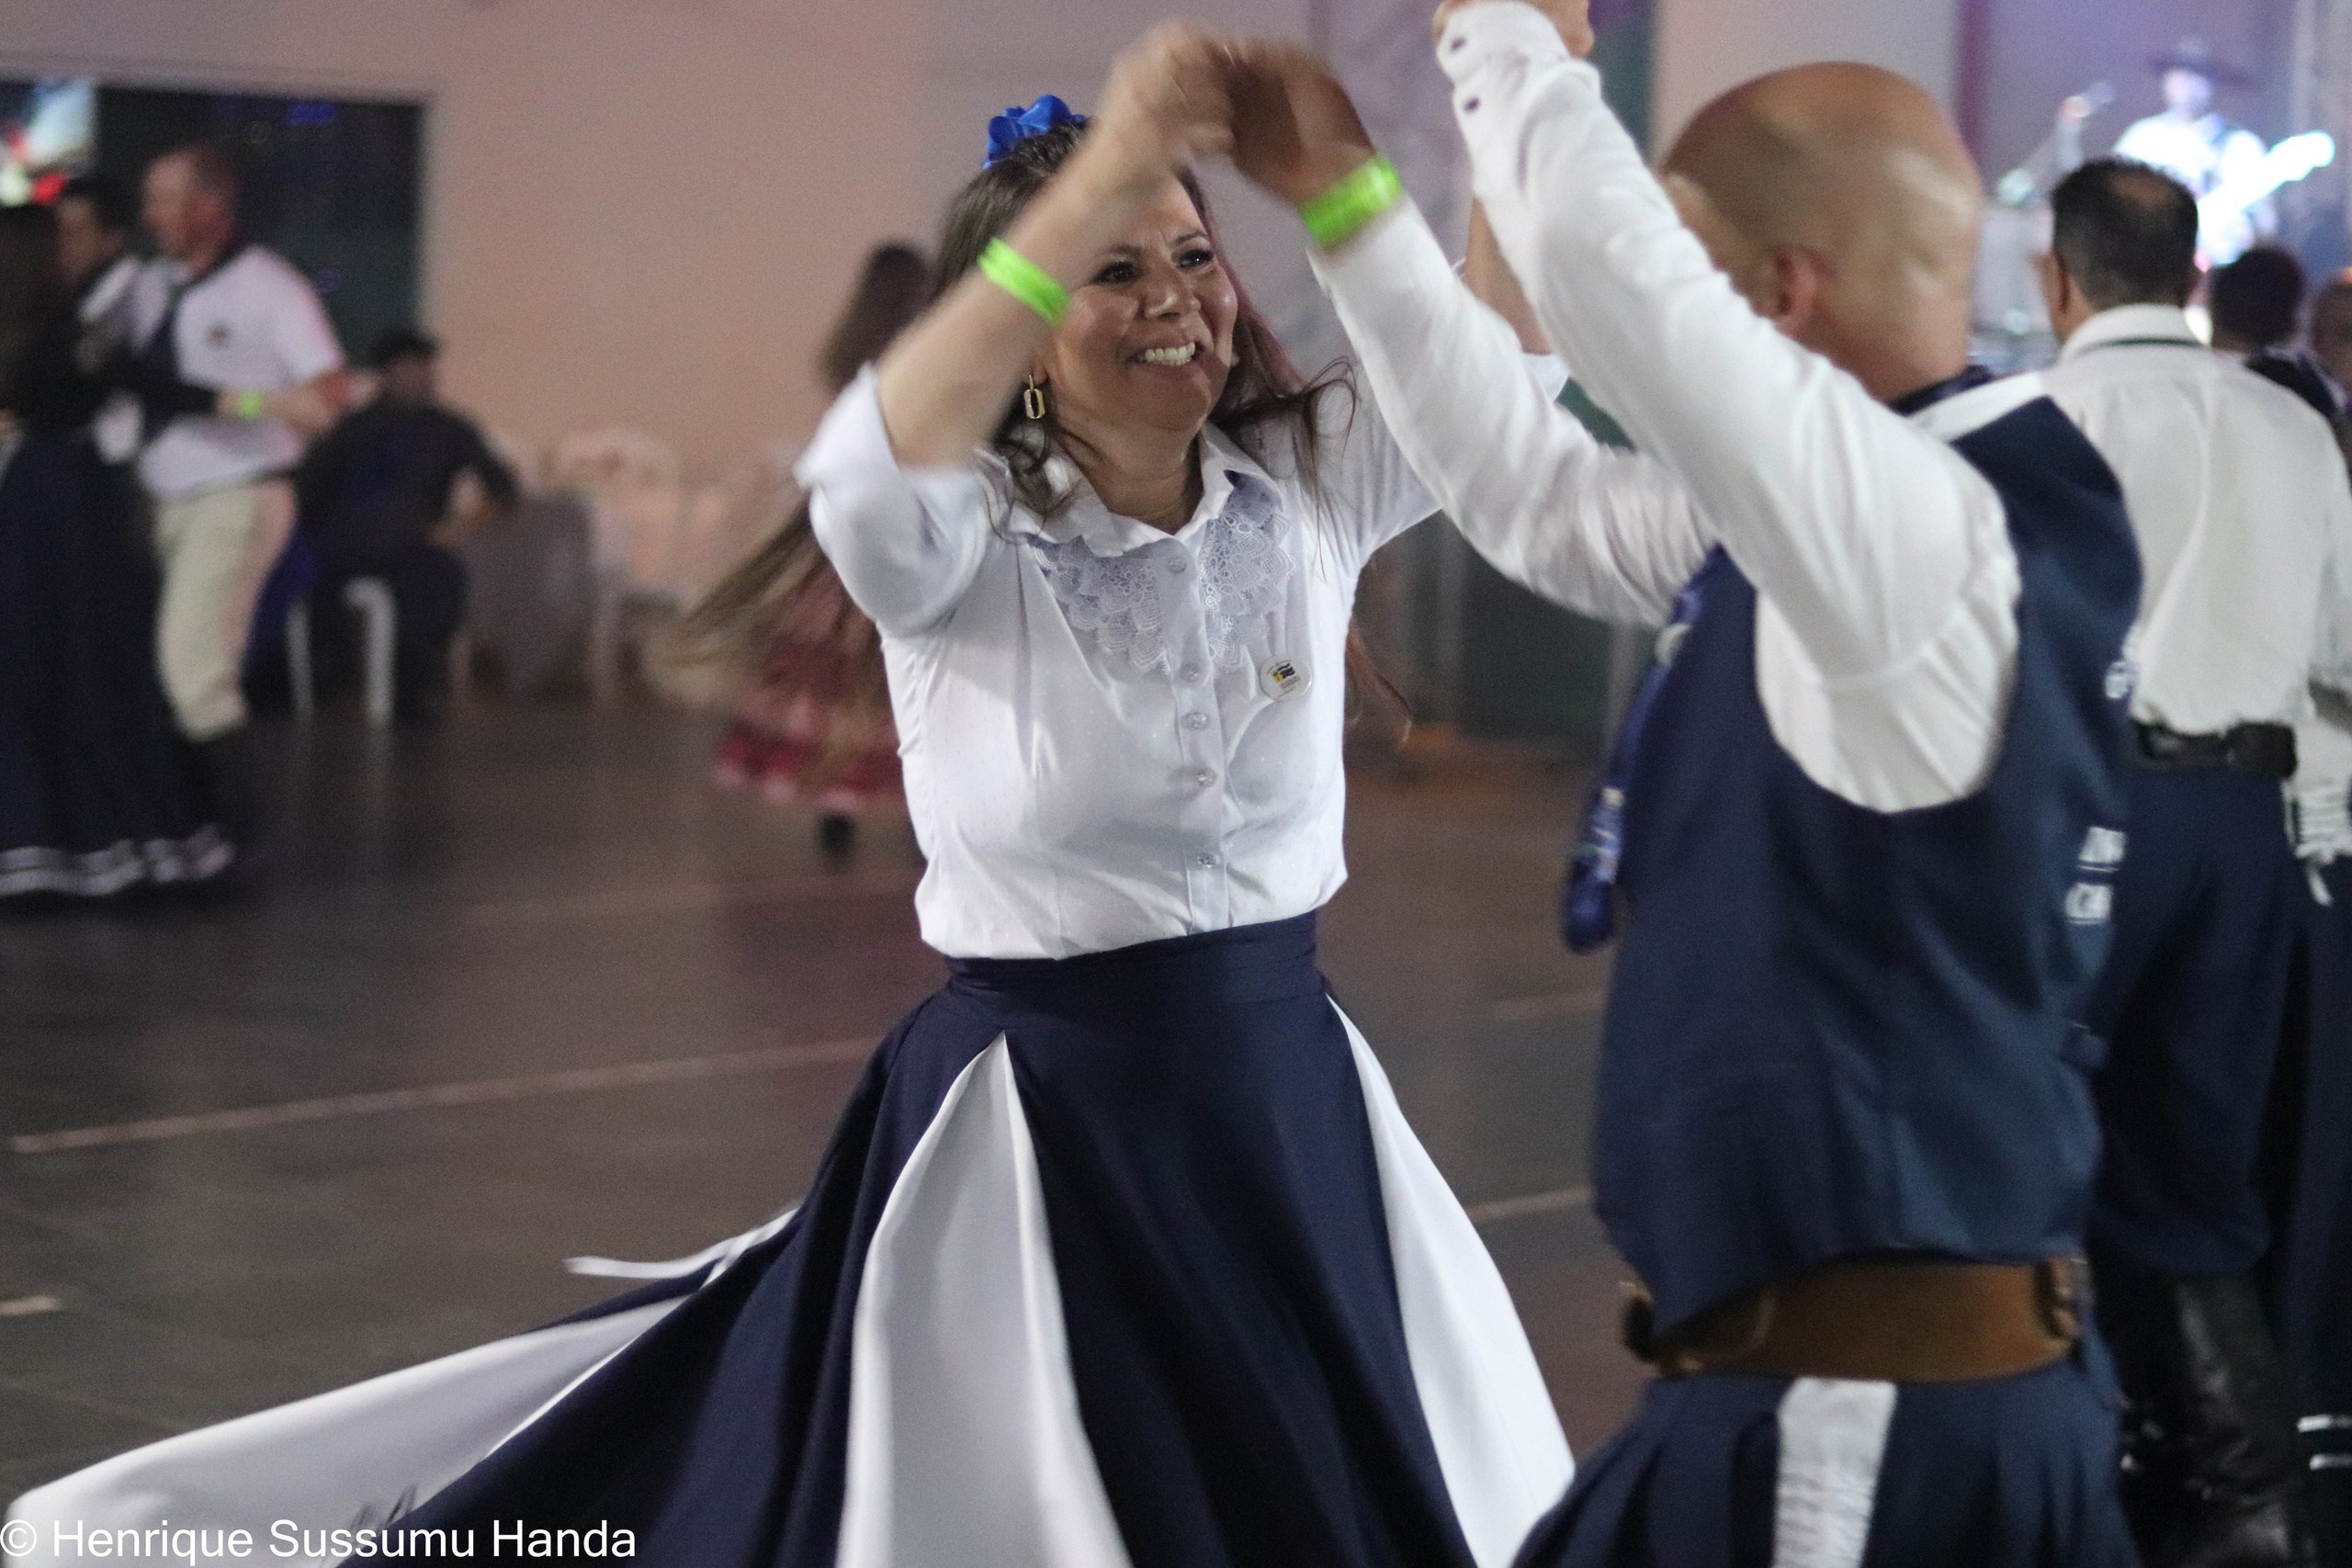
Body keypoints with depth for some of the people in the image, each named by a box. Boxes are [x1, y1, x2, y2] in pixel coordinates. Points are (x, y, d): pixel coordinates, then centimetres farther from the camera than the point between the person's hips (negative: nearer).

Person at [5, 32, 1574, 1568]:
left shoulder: (1307, 484, -1)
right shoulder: (966, 539, -12)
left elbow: (1508, 351, -10)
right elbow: (868, 486, -36)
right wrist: (1096, 181, -46)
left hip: (1290, 1102, 4)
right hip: (1032, 1122, -4)